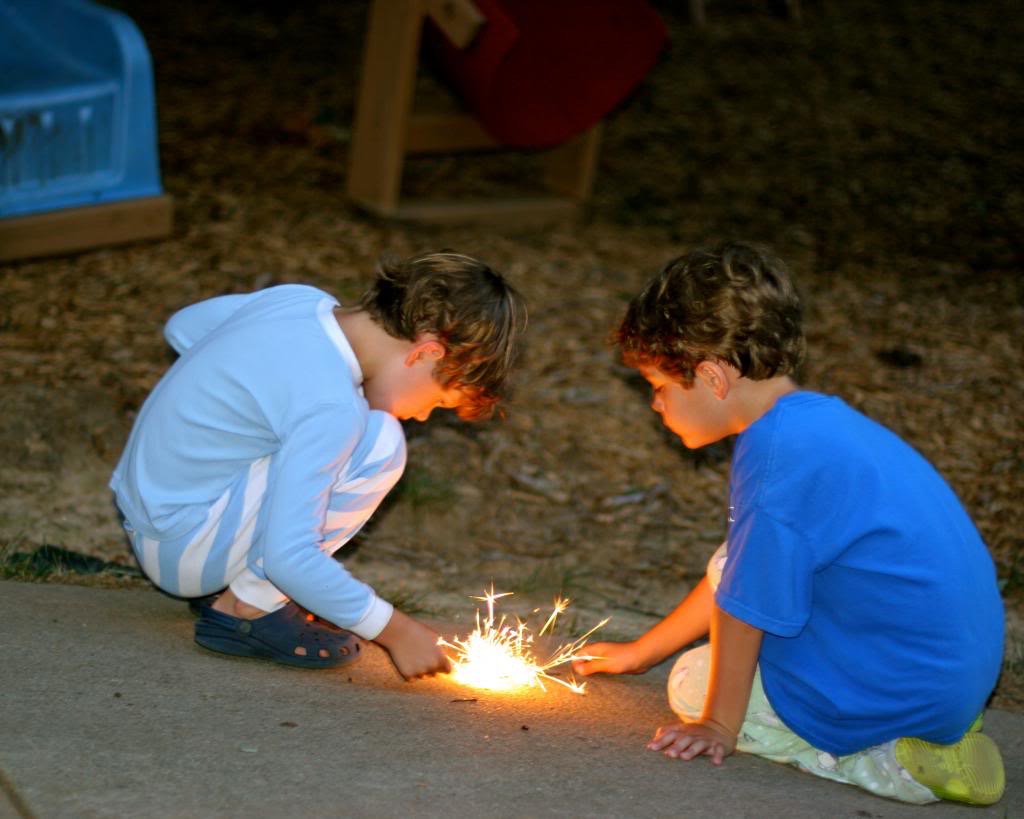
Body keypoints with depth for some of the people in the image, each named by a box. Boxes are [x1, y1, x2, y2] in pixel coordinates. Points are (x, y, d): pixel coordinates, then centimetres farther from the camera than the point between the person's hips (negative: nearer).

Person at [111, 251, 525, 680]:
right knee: (378, 443, -19)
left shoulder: (300, 299, 0)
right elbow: (288, 556, -27)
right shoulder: (331, 408, -26)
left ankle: (226, 585, 11)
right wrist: (394, 629, -19)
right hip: (180, 550, -9)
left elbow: (182, 327, 17)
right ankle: (250, 606, -9)